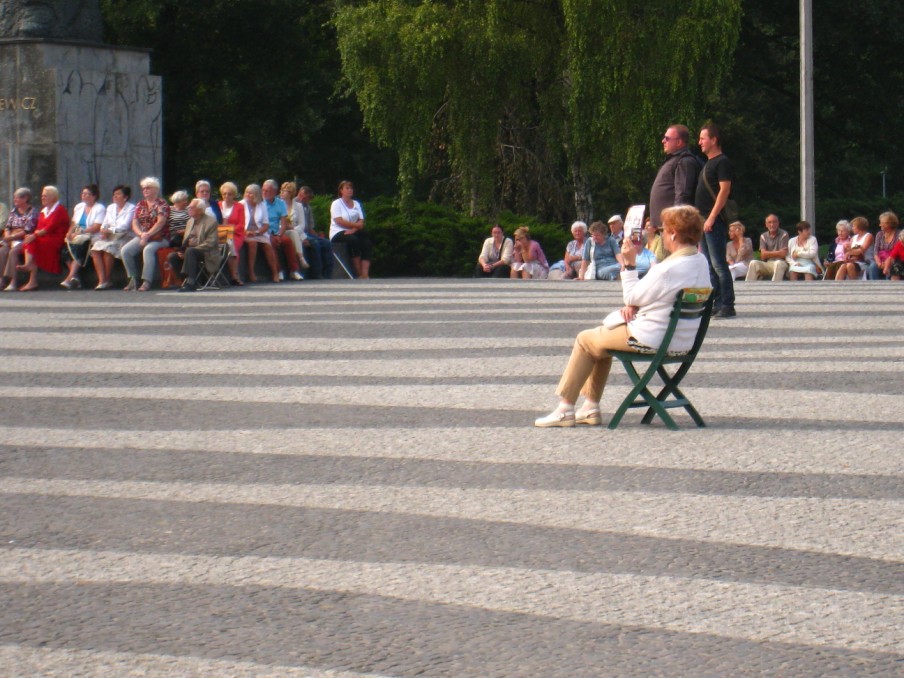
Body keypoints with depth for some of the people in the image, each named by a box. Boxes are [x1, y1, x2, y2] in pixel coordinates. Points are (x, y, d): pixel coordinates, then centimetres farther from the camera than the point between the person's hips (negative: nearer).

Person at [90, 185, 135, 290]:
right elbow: (105, 224, 16)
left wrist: (110, 230, -18)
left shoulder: (131, 208, -1)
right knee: (95, 249, -23)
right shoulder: (110, 207, 21)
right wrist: (103, 231, -7)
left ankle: (107, 281, -22)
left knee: (107, 248, -33)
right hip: (109, 238, 6)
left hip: (124, 237, -6)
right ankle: (101, 280, -27)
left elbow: (125, 226, -12)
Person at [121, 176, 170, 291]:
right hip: (142, 237, 6)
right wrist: (141, 234, -13)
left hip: (159, 238, -6)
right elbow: (135, 223, 8)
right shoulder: (140, 204, 15)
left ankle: (147, 282, -36)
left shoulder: (162, 204, -2)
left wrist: (147, 235, -22)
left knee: (148, 249, -36)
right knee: (125, 250, -18)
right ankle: (133, 279, -11)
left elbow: (161, 222, -14)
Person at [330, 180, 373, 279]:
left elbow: (361, 221, 6)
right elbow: (340, 222, -12)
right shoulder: (336, 204, 2)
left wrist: (354, 229, -15)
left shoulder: (356, 204, 17)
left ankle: (365, 274, -33)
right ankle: (358, 273, -28)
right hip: (338, 233, -5)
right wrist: (356, 225, -8)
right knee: (354, 240, -34)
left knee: (367, 243, -23)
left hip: (353, 233, 5)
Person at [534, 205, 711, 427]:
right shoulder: (701, 262, 2)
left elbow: (632, 297, -13)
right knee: (603, 335, 28)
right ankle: (591, 408, 29)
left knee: (585, 340, 10)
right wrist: (634, 306, 0)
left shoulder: (668, 269, -27)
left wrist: (629, 264, -6)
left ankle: (565, 409, 14)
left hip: (652, 340, -9)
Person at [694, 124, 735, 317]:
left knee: (718, 263, -12)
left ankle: (727, 306, -12)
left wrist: (711, 218, -21)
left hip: (715, 221, -10)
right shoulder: (708, 163, 20)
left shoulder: (722, 162, -9)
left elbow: (724, 190, -17)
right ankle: (717, 304, 13)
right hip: (704, 221, 10)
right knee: (709, 265, 10)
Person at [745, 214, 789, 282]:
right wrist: (777, 253, -7)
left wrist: (769, 254, -1)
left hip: (781, 263, -3)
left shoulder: (783, 234, 1)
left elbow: (783, 254, -7)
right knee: (753, 263, -22)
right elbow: (763, 255, 2)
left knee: (778, 263, -37)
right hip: (767, 264, 3)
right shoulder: (763, 236, 12)